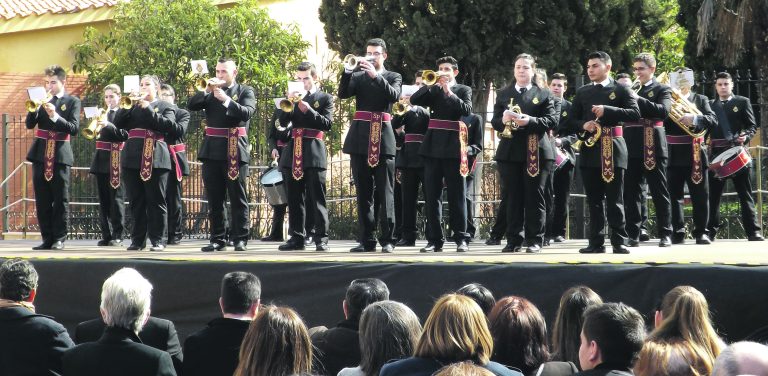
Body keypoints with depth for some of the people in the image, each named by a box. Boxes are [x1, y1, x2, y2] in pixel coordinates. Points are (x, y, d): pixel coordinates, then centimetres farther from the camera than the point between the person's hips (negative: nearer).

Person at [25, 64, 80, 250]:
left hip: (60, 155, -4)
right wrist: (34, 108, -12)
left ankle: (59, 238, 2)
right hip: (40, 154, 4)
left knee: (61, 200, -3)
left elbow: (74, 128, -9)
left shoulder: (72, 102, 2)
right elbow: (29, 124, 5)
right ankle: (47, 238, 8)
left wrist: (55, 116, -20)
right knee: (42, 200, 4)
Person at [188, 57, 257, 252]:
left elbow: (246, 113, -12)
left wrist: (226, 99, -22)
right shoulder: (211, 92, 14)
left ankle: (240, 239, 1)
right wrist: (206, 90, -10)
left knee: (238, 197, -2)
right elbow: (191, 106, 2)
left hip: (235, 151, -4)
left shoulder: (245, 91, 5)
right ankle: (218, 238, 8)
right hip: (212, 151, 4)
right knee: (214, 199, 4)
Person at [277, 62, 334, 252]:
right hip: (293, 153, 4)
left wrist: (308, 110, -15)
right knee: (294, 199, 4)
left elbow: (327, 124, -5)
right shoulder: (293, 97, 17)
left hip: (314, 154, -4)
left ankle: (321, 238, -6)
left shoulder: (325, 99, 7)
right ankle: (297, 237, 8)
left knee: (317, 198, -6)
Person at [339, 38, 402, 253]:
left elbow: (394, 95, -11)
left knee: (385, 192, -5)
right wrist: (348, 70, -15)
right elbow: (342, 94, -2)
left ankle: (387, 239, -5)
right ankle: (366, 240, 6)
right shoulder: (358, 77, 15)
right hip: (360, 139, 3)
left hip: (383, 138, -3)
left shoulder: (393, 78, 10)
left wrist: (376, 76, -20)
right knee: (363, 193, 3)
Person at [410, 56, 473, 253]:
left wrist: (449, 92, -13)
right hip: (433, 145, 3)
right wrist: (431, 84, -8)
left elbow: (467, 109, -9)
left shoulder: (463, 90, 9)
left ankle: (461, 238, 0)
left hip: (453, 146, -3)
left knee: (457, 195, -3)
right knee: (431, 196, 1)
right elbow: (414, 100, 0)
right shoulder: (433, 90, 16)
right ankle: (434, 239, 4)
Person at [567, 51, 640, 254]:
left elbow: (635, 113, -8)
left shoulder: (620, 90, 3)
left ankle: (619, 241, -1)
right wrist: (583, 125, -8)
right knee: (594, 200, 4)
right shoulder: (582, 92, 15)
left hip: (613, 149, -4)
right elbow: (572, 120, 14)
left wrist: (607, 110, -16)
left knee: (615, 199, -3)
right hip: (589, 151, 4)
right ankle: (596, 242, 7)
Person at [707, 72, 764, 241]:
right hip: (716, 154, 2)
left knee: (745, 193, -1)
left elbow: (752, 126, 4)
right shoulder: (710, 105, 14)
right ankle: (711, 231, 7)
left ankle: (753, 231, 0)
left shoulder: (742, 102, 7)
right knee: (713, 194, 2)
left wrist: (746, 137, -15)